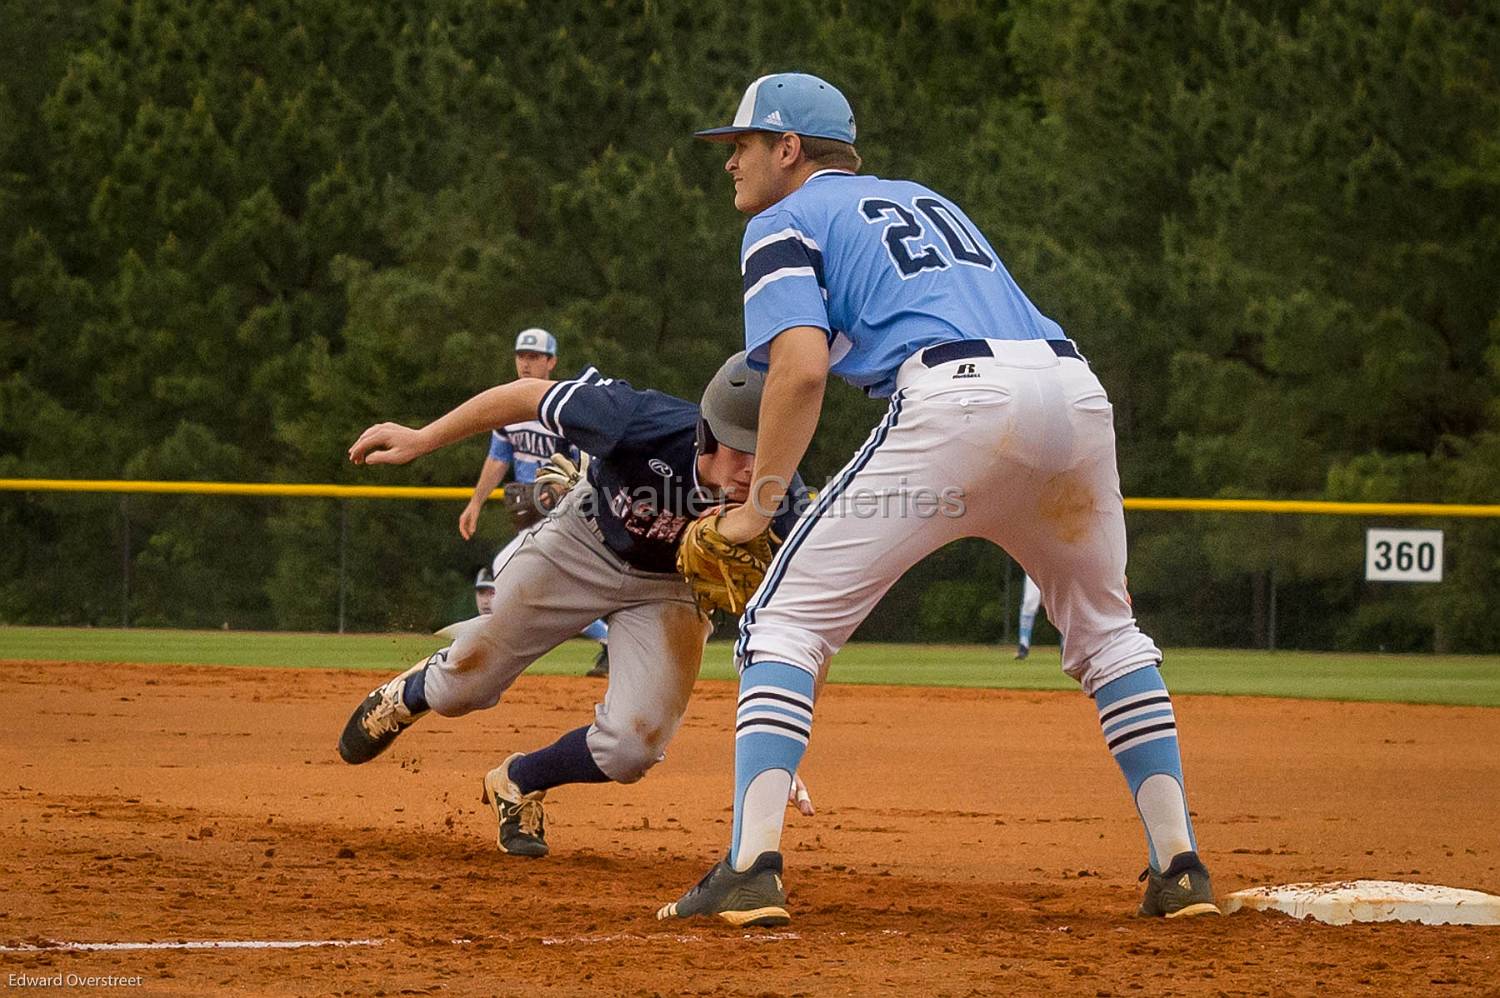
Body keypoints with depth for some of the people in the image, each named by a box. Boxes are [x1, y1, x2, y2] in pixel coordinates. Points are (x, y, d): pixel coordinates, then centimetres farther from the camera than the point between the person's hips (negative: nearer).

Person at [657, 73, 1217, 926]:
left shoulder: (785, 224, 14)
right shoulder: (929, 201, 36)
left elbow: (803, 367, -4)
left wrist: (759, 502, 3)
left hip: (957, 399, -6)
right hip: (1076, 390, 6)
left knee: (788, 622, 2)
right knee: (1105, 629, 26)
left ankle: (752, 868, -13)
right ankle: (1179, 865, 19)